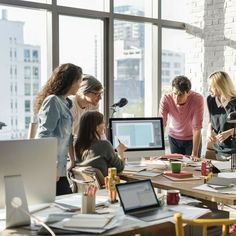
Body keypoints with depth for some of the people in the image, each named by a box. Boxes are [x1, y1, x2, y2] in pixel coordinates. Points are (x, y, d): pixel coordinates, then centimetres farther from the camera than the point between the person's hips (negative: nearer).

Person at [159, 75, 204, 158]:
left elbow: (197, 128, -28)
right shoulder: (166, 99, -24)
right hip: (174, 138, 1)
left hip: (192, 138, -1)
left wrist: (194, 154, -32)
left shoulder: (198, 99, -29)